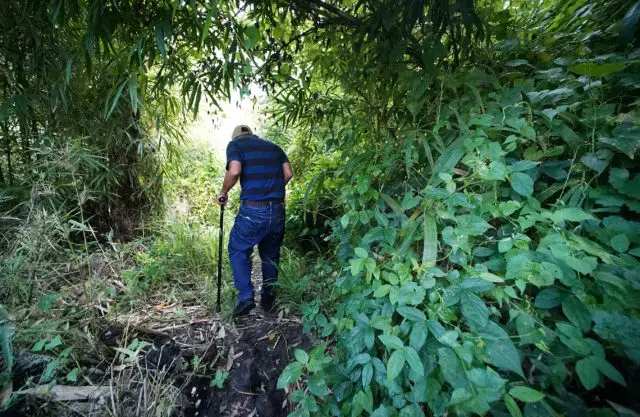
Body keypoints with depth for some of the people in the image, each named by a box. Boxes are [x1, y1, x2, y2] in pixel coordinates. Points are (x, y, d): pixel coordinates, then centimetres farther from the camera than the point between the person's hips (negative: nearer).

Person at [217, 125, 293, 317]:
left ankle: (245, 297, 6)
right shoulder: (274, 146, 19)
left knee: (238, 250, 15)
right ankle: (268, 299, 26)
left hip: (252, 210, -4)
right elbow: (288, 173, 8)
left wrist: (223, 193, 3)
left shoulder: (235, 144, 6)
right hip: (278, 210, 4)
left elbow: (234, 171, -13)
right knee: (271, 254, 19)